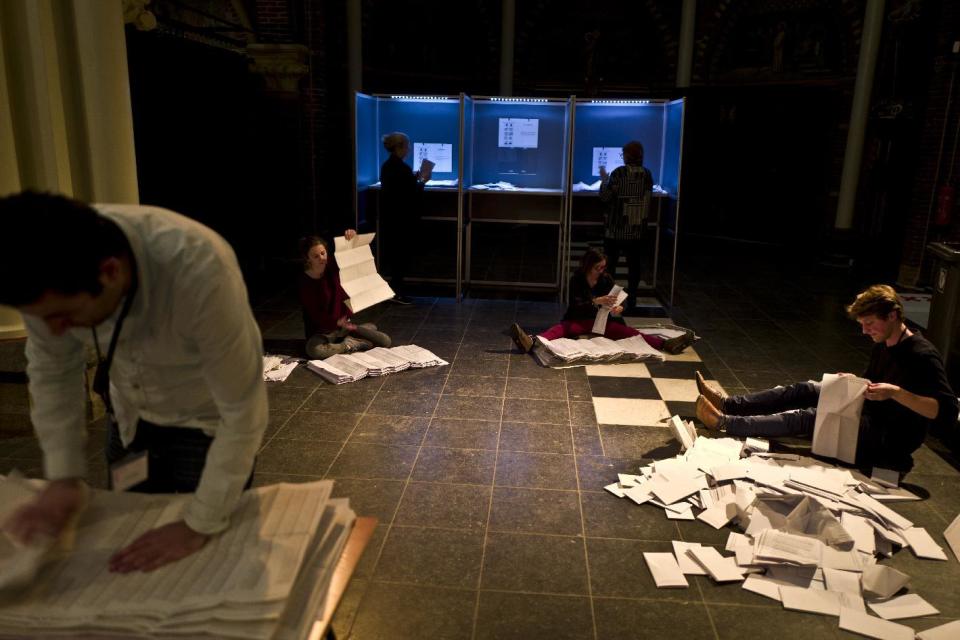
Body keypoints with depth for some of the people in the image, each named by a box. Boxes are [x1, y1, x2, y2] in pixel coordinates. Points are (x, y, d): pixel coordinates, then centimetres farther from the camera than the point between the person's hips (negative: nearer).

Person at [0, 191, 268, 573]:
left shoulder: (199, 273, -41)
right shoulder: (47, 277, -25)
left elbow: (242, 413, -31)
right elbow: (51, 369, -6)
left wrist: (199, 527, -25)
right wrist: (64, 478, -11)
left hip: (209, 422, -4)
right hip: (131, 416, 4)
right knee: (130, 537, 19)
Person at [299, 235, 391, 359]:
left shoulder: (333, 267, -3)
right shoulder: (305, 282, -16)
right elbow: (314, 315, -19)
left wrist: (353, 237, -21)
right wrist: (337, 322, -37)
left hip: (344, 325, 4)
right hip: (322, 332, -4)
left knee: (385, 341, -11)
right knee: (314, 350, -41)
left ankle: (349, 339, 1)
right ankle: (350, 346, -17)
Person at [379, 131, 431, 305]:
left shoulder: (388, 166, 9)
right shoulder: (402, 168, -20)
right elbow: (412, 193, -18)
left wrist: (415, 177, 12)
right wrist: (422, 180, -4)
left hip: (390, 218, 9)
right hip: (402, 220, -9)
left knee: (394, 253, 17)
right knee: (402, 255, 1)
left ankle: (396, 287, 26)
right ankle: (397, 292, 7)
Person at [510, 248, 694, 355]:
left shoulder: (606, 279, 2)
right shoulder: (576, 280, -7)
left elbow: (618, 301, 1)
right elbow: (575, 306, -20)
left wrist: (618, 308, -25)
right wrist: (596, 302, -36)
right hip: (578, 321, -3)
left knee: (625, 331, -21)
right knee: (562, 328, -33)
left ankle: (665, 344, -39)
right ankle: (532, 342, -63)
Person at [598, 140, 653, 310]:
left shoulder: (619, 173, -11)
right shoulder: (647, 174, 3)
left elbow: (605, 197, -9)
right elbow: (648, 199, 12)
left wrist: (604, 180, 4)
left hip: (616, 228, -4)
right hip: (637, 228, 4)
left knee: (609, 264, 5)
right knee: (634, 264, 7)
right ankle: (631, 299, 10)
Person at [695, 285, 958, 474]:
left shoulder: (922, 356, -19)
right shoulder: (883, 345, 7)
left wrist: (896, 392, -34)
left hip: (892, 442, -8)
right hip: (870, 419, 8)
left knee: (807, 418, -22)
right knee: (805, 391, -5)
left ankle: (724, 422, -26)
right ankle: (727, 404, -12)